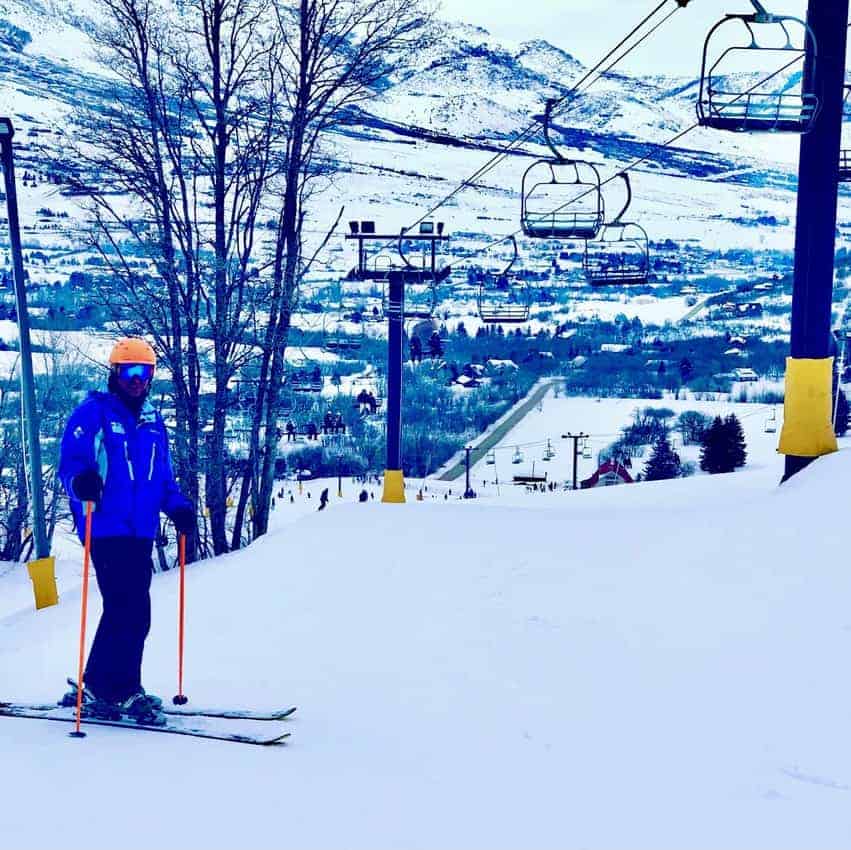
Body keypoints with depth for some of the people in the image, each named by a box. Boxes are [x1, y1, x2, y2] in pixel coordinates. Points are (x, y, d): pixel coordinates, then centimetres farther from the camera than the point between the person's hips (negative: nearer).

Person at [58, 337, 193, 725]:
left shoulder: (153, 423, 18)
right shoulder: (93, 413, -2)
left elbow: (163, 476, 22)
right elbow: (70, 460, -13)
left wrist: (178, 506, 5)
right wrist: (81, 480, -35)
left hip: (141, 532, 7)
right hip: (106, 529, -7)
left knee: (129, 612, 10)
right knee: (131, 610, -11)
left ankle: (98, 688, 21)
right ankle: (121, 692, -1)